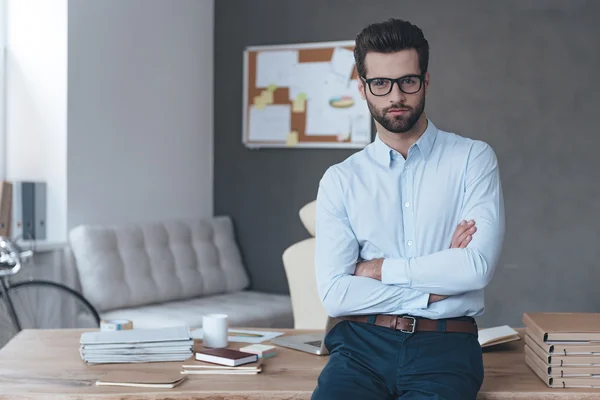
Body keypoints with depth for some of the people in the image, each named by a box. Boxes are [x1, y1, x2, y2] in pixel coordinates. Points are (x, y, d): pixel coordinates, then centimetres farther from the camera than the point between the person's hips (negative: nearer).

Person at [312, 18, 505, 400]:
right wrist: (433, 291, -6)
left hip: (445, 344, -1)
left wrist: (380, 269, -3)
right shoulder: (339, 180, 7)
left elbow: (478, 266, -10)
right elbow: (334, 294, -3)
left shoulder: (473, 159, 4)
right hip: (363, 343, 1)